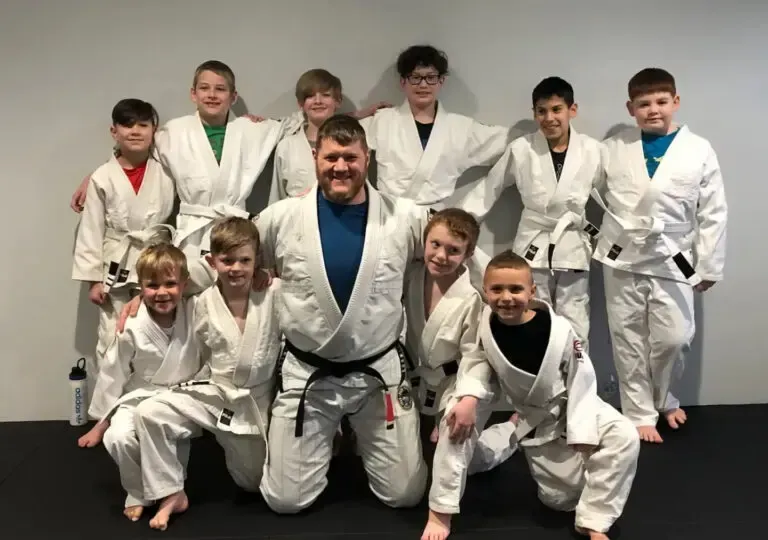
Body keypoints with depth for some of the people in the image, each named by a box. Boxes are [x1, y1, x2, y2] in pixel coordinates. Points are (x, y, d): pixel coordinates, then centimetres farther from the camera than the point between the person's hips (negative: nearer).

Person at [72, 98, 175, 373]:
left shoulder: (165, 171, -1)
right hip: (116, 267, -1)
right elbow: (91, 231, -2)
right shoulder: (102, 178, -3)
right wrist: (93, 278, -4)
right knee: (112, 339, 5)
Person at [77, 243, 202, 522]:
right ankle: (138, 493, 4)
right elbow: (113, 375, -3)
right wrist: (100, 423, 5)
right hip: (139, 399, 0)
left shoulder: (195, 313, -12)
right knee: (119, 438, -26)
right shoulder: (133, 328, -15)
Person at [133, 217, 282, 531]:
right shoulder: (205, 304, -9)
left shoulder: (274, 293, -17)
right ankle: (171, 494, -4)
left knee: (255, 484, 15)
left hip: (258, 401, -1)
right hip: (214, 394, 1)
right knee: (150, 413, -23)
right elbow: (206, 354, 6)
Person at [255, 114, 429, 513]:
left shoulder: (406, 218, -10)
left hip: (380, 372, 1)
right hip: (305, 374, 0)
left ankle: (362, 443, 42)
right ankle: (324, 445, 39)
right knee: (285, 501, 8)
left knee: (405, 495, 11)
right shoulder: (281, 218, -9)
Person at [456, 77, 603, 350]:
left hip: (573, 248, 1)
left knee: (575, 333, 8)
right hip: (533, 247, 0)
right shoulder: (520, 149, -5)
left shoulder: (591, 150, -4)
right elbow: (488, 189, 2)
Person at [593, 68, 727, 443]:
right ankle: (640, 413, 21)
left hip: (673, 260, 0)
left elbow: (713, 214, 0)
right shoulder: (613, 149, -1)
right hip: (623, 258, 1)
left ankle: (661, 399, 31)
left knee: (673, 338, 3)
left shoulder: (699, 151, -3)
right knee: (628, 340, 6)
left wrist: (709, 266, 0)